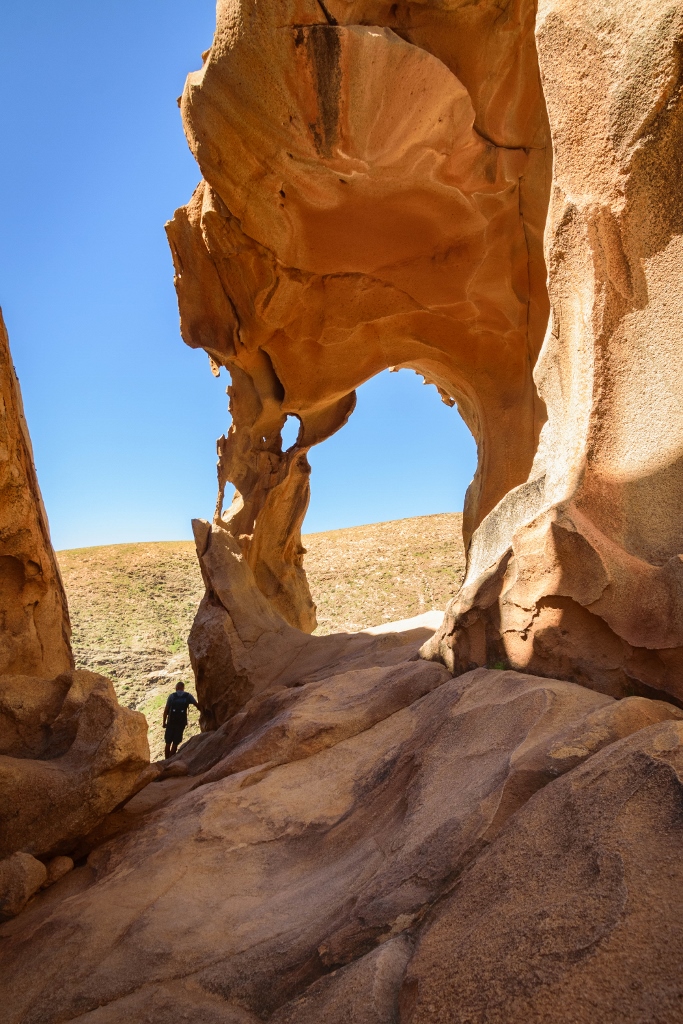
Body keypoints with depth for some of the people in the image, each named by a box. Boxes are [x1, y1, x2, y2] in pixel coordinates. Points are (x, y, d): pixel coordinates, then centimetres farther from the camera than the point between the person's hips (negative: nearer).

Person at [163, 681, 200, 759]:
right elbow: (197, 705, 3)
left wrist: (164, 722, 5)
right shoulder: (188, 696, 3)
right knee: (175, 743, 6)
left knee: (168, 743, 11)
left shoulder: (172, 696, 2)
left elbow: (166, 710, -1)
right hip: (181, 722, 0)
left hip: (171, 722, 0)